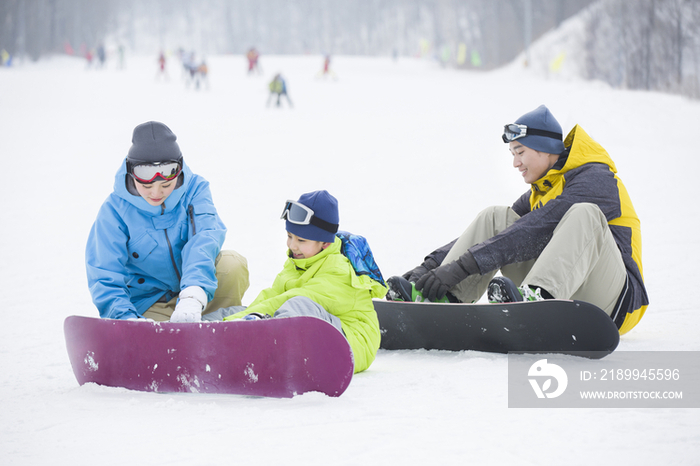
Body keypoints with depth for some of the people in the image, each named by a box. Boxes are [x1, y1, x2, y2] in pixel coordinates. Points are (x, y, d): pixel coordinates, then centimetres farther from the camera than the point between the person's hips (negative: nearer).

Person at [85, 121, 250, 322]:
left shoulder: (194, 190, -9)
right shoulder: (114, 211, -12)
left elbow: (205, 239, -27)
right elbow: (105, 278, -16)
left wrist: (193, 297, -46)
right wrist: (127, 319, -36)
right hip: (148, 307, -3)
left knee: (233, 263, -26)